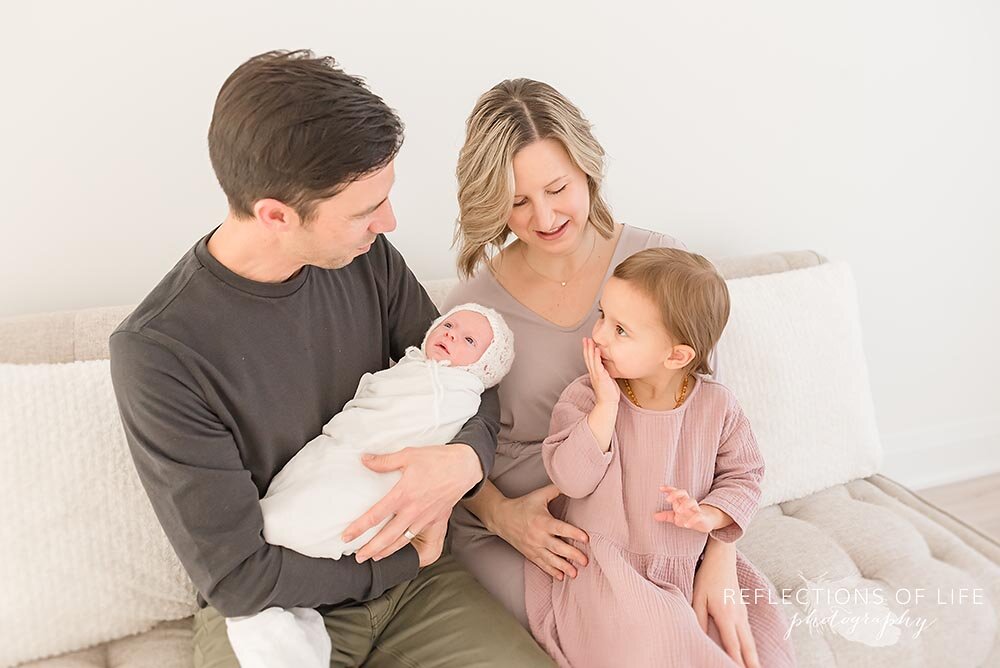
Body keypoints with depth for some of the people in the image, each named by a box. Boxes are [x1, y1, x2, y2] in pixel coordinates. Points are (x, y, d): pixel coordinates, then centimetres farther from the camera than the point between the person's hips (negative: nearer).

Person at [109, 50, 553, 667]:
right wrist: (407, 558, -10)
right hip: (267, 602, -3)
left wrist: (464, 461, -19)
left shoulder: (369, 259, -8)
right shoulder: (158, 351, -22)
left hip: (408, 572, 4)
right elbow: (236, 577, -18)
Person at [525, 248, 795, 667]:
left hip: (683, 566, 3)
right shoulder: (585, 397, -9)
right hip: (602, 570, -3)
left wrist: (708, 516, -15)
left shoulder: (717, 406, -5)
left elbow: (743, 475, 5)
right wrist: (606, 405, -24)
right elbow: (570, 479, -19)